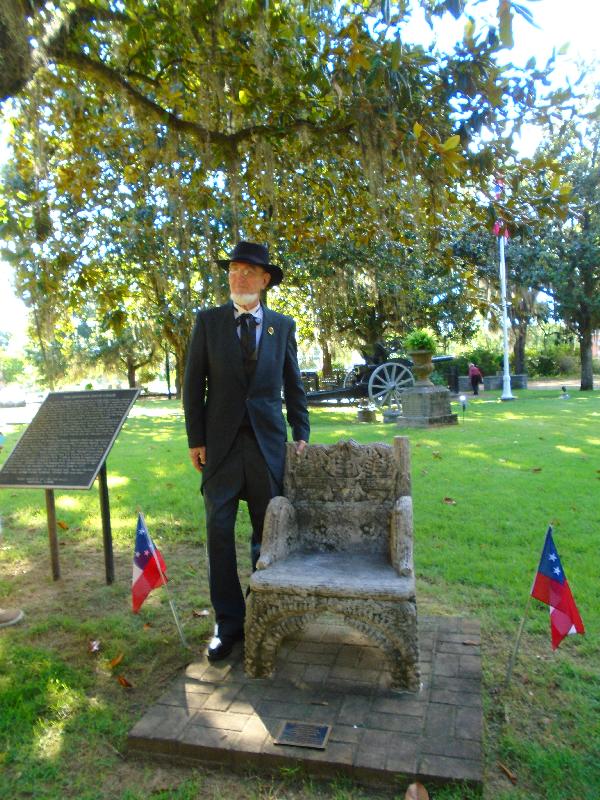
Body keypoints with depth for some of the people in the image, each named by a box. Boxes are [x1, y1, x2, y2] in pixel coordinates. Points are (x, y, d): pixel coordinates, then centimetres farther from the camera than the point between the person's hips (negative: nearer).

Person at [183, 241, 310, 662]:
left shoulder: (283, 325, 7)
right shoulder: (208, 321, 3)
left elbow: (293, 384, 11)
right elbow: (194, 383, 2)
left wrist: (301, 434, 4)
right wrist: (196, 439, -2)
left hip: (268, 442, 1)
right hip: (221, 442, -1)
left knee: (268, 532, 9)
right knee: (219, 532, 2)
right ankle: (229, 623, 16)